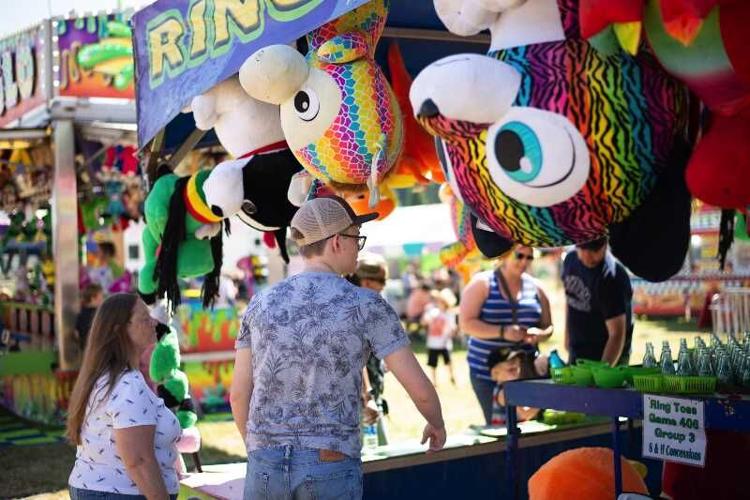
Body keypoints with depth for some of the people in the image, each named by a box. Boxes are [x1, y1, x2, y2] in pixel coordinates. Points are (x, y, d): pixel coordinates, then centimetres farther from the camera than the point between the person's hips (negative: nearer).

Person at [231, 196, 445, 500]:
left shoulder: (261, 304, 3)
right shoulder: (366, 306, -7)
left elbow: (239, 394, 7)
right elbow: (420, 390, -5)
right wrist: (437, 424, 19)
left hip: (271, 466, 3)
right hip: (331, 469, -3)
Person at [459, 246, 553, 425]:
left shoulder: (534, 286, 10)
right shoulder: (482, 283, -1)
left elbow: (547, 327, 16)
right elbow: (466, 323, -9)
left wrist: (539, 334, -8)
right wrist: (502, 332, -21)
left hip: (526, 371, 3)